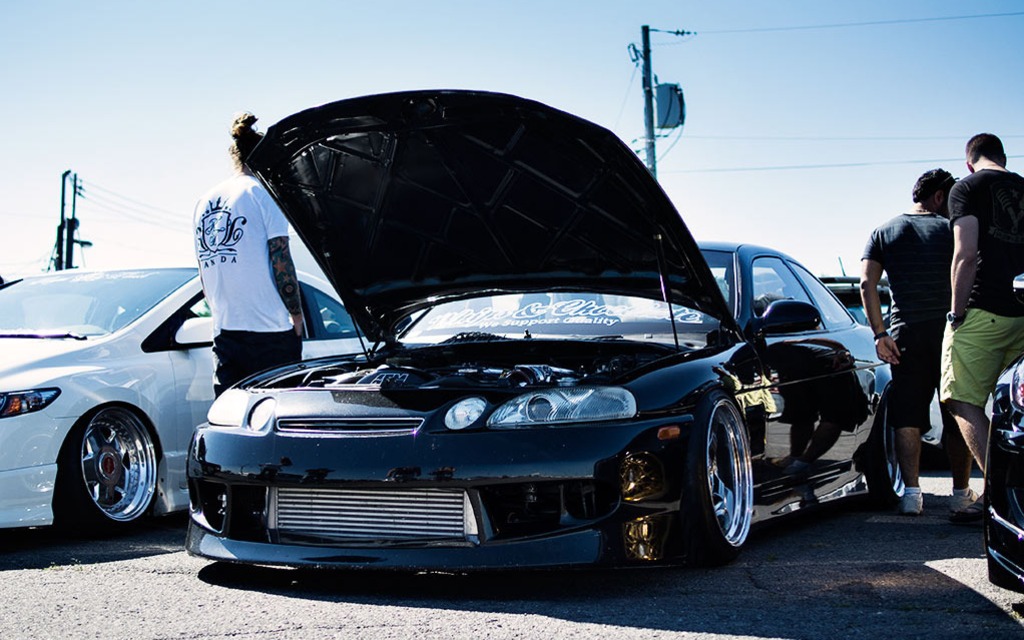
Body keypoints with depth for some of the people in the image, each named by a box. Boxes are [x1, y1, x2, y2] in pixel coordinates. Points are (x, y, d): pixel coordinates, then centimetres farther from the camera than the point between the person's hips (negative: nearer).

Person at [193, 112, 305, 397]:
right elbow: (281, 263, -10)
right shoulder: (263, 192, -6)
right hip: (270, 331, -6)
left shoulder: (204, 202, 14)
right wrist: (297, 315, -3)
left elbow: (205, 278, 17)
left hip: (224, 332, 6)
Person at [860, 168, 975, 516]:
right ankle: (961, 493, 13)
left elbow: (867, 283, 0)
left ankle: (911, 492, -5)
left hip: (907, 332, 1)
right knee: (958, 415, 8)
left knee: (907, 417, 4)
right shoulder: (951, 229, 5)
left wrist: (880, 333, -2)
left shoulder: (884, 233, 11)